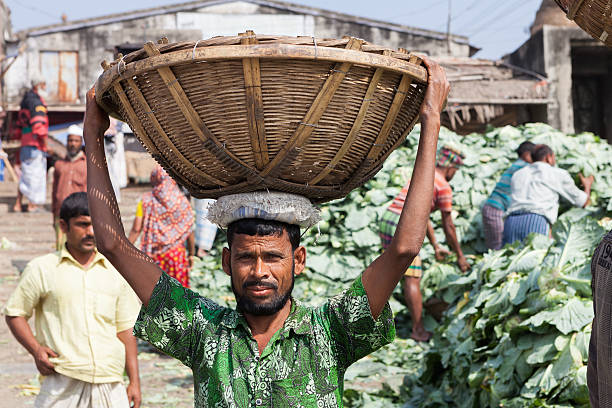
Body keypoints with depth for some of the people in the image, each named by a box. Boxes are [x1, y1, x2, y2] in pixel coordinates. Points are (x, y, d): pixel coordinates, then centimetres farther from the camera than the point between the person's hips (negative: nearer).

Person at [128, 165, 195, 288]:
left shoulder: (146, 201, -8)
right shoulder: (182, 201, -4)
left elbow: (136, 229, -11)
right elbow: (189, 231, -1)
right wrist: (191, 254, 10)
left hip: (154, 254, -1)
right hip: (177, 252, 1)